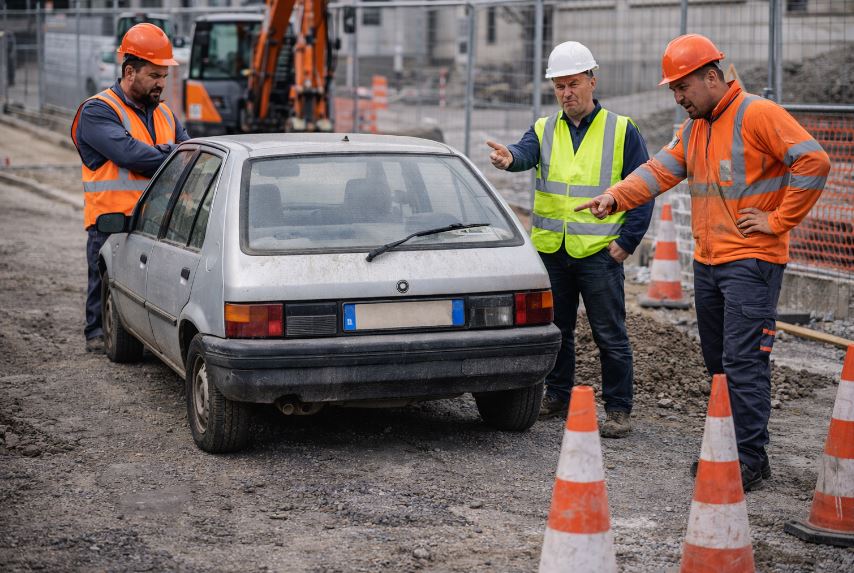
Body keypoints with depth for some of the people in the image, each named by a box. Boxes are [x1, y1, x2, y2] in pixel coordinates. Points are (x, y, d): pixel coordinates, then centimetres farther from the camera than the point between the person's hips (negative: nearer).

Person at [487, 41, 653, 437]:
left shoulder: (621, 131, 1)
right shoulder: (544, 130, 8)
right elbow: (526, 152, -15)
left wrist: (627, 240, -8)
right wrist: (509, 157, -39)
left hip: (599, 252, -3)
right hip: (550, 251, 4)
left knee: (610, 335, 0)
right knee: (555, 328, 14)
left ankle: (618, 409, 8)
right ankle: (557, 396, 28)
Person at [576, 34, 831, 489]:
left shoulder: (758, 115, -11)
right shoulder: (693, 130, 16)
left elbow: (814, 161, -18)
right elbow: (659, 170, 7)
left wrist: (778, 220, -15)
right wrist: (615, 197, -10)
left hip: (751, 262, -8)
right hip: (707, 263, 9)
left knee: (744, 364, -10)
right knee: (719, 363, 13)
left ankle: (750, 459, -4)